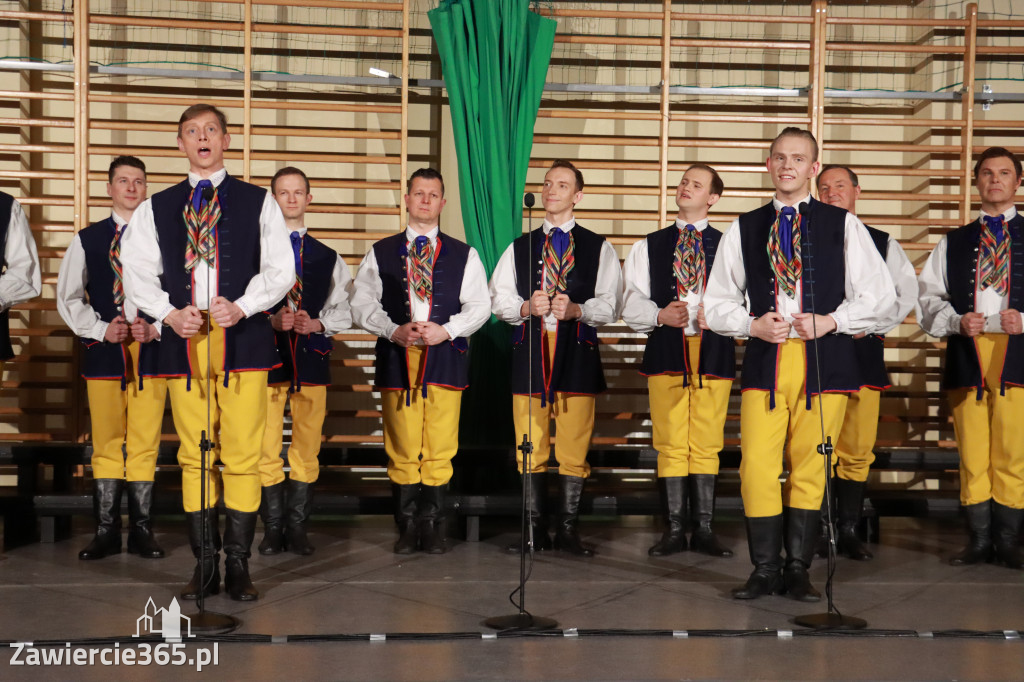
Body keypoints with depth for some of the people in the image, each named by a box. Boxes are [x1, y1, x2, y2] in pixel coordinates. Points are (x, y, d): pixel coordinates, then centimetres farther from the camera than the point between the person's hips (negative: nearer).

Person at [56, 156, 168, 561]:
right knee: (106, 444, 4)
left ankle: (141, 531, 9)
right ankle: (106, 532, 11)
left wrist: (157, 328, -9)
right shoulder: (87, 240, 10)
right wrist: (101, 329, -4)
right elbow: (69, 298, 9)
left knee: (145, 444, 0)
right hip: (103, 352, 1)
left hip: (151, 349, -1)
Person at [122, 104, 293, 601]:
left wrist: (242, 306, -12)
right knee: (193, 455, 3)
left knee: (243, 456, -4)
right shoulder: (156, 208, 14)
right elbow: (137, 271, 9)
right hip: (183, 339, 2)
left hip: (243, 337, -2)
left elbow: (280, 268, 3)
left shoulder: (258, 202, 10)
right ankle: (204, 565, 11)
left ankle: (238, 566, 4)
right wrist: (169, 313, -8)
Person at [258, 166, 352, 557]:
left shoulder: (328, 257, 14)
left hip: (312, 356, 2)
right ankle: (273, 527, 8)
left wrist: (317, 324, -7)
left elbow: (343, 310, 12)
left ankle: (297, 526, 12)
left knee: (307, 445, 3)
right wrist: (271, 320, -13)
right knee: (267, 446, -2)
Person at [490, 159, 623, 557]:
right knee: (531, 447, 3)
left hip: (577, 350, -1)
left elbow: (610, 304, 2)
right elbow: (499, 299, 9)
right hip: (529, 350, 2)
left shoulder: (599, 248, 10)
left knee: (574, 446, -1)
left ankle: (568, 529, 8)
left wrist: (576, 309, -15)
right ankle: (536, 530, 11)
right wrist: (527, 307, -10)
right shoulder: (520, 247, 15)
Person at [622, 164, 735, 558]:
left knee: (706, 445, 2)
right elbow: (630, 301, 7)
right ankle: (674, 530, 9)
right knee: (670, 444, 1)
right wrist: (659, 315, -10)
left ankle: (704, 530, 10)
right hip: (665, 351, 1)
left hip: (714, 352, -1)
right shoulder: (650, 246, 13)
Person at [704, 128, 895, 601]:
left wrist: (832, 320, -7)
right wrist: (751, 324, -5)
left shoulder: (842, 225, 9)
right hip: (764, 361, 1)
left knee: (809, 468, 1)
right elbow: (716, 302, 13)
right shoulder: (744, 229, 12)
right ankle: (765, 570, 7)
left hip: (824, 360, -1)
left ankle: (798, 571, 13)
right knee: (757, 467, -6)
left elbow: (880, 293, 6)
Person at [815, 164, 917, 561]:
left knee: (858, 449, 1)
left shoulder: (883, 243, 13)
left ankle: (849, 531, 9)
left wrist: (869, 326, -3)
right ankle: (820, 531, 4)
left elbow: (906, 294, 7)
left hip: (865, 351, 1)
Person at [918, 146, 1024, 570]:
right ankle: (979, 540, 10)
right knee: (972, 452, 2)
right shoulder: (953, 243, 19)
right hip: (966, 353, 2)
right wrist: (956, 321, -5)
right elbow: (926, 296, 12)